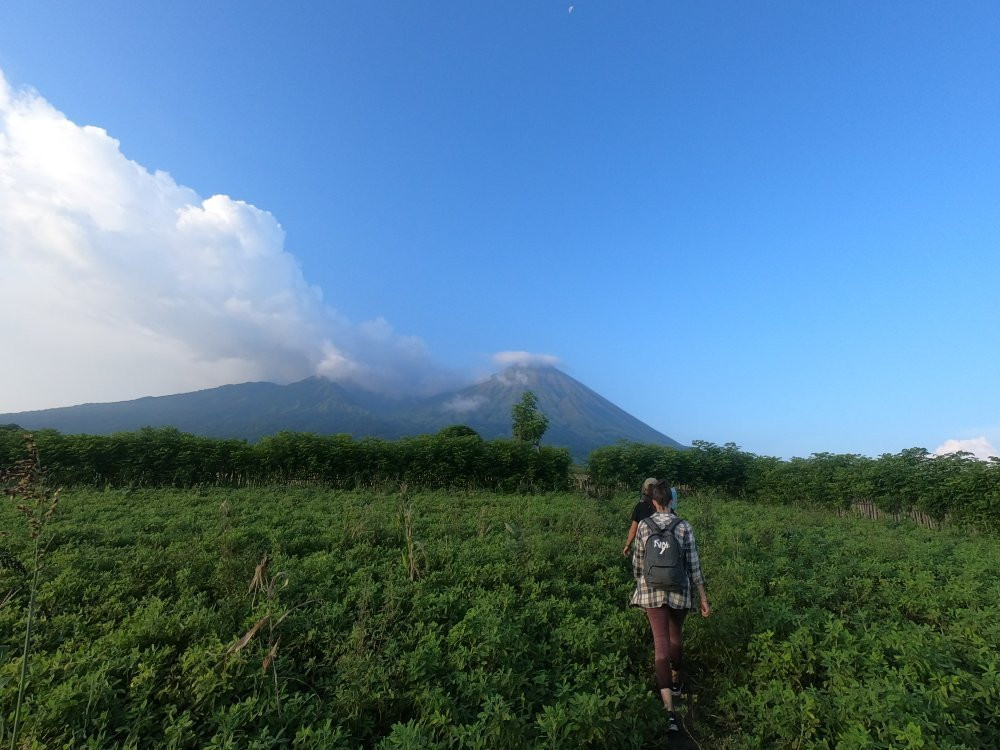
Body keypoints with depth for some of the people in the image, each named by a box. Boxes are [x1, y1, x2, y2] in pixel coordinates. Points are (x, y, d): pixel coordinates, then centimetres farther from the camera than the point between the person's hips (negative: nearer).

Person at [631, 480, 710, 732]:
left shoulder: (644, 525, -7)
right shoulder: (685, 527, -9)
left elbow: (637, 561, 2)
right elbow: (694, 565, -7)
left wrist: (639, 583, 20)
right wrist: (704, 599, 2)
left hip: (651, 590, -1)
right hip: (679, 590, 1)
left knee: (661, 644, 1)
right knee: (676, 636, 24)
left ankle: (670, 709, -6)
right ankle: (675, 682, 47)